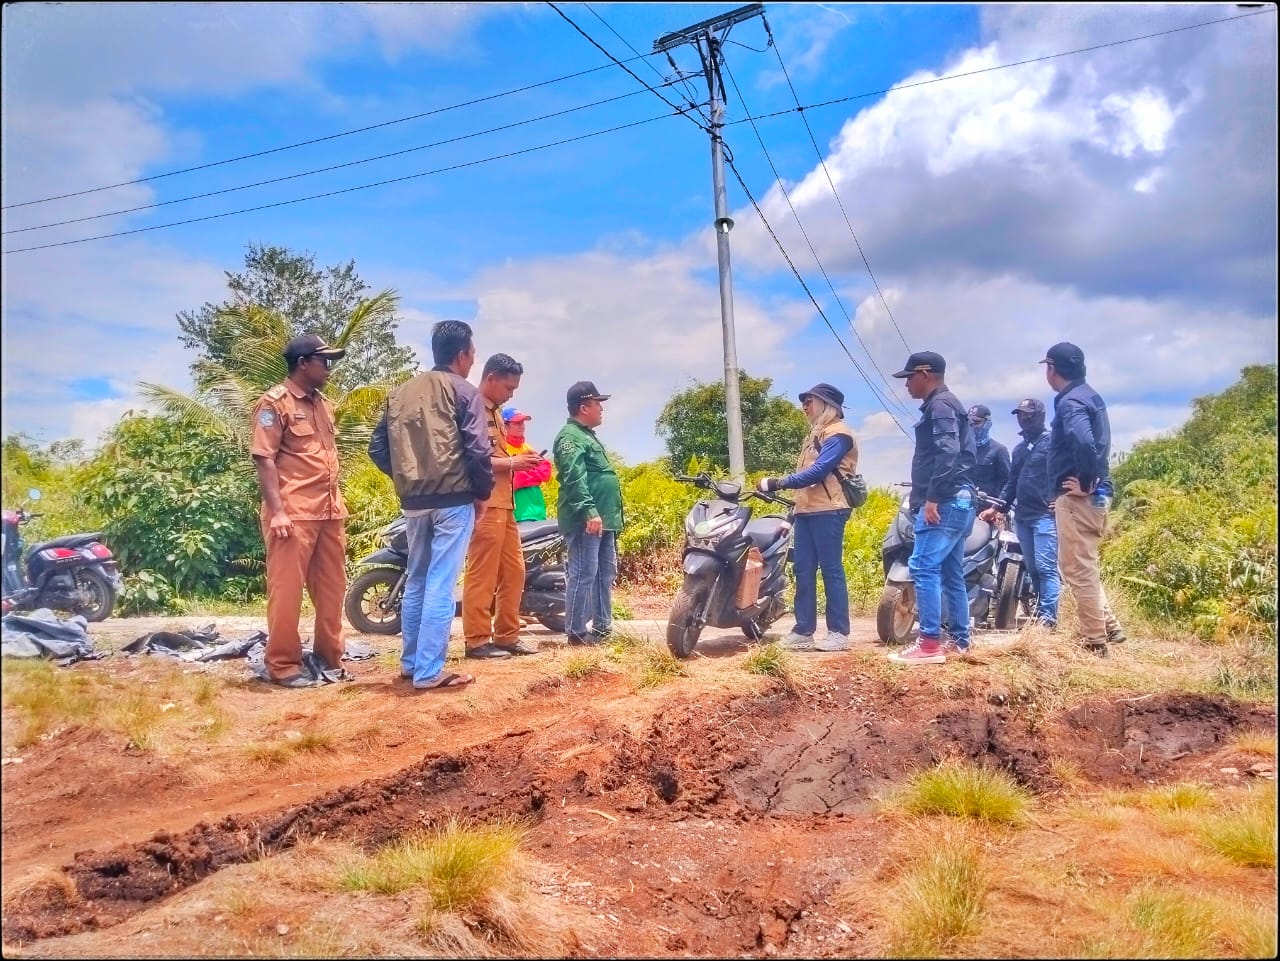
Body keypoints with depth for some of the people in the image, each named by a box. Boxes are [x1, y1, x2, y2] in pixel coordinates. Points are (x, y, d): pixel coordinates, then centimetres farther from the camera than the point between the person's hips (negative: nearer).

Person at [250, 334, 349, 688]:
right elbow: (264, 459, -13)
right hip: (294, 514, -8)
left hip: (330, 512, 8)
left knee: (331, 587, 13)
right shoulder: (275, 403, -7)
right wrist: (277, 511, -19)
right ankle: (283, 664, 8)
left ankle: (330, 655, 24)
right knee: (286, 590, -1)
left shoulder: (323, 403, 17)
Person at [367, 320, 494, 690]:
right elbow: (478, 449, -13)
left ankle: (410, 662, 25)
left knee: (415, 582, 17)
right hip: (454, 500, -6)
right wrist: (483, 493, 0)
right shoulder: (464, 392, -5)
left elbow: (378, 448, 10)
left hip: (413, 502, 6)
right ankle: (429, 672, -2)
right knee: (440, 585, -4)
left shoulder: (400, 393, 13)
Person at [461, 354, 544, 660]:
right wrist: (512, 462, -19)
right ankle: (477, 640, 1)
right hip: (484, 504, -10)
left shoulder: (495, 412, 21)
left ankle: (506, 636, 19)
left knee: (513, 572, 12)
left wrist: (520, 461, 11)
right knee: (482, 575, -5)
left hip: (503, 503, 10)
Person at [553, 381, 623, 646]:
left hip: (603, 519, 11)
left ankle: (602, 627, 21)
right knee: (583, 574, -9)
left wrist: (610, 516, 28)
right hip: (584, 520, -11)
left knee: (606, 573, 14)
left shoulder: (588, 435, 23)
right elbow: (575, 478, -23)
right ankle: (577, 632, -5)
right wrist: (589, 511, -31)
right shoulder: (570, 436, -10)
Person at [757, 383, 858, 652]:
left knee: (831, 570, -6)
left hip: (828, 510, -9)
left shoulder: (837, 433, -6)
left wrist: (778, 483, -20)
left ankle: (839, 633, -1)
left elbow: (819, 471, -18)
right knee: (803, 570, 6)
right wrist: (795, 503, 16)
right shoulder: (816, 434, 25)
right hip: (806, 510, 9)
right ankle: (803, 630, 9)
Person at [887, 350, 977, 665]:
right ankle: (959, 640, 14)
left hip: (944, 502, -11)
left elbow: (948, 453, -21)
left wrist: (932, 497, -24)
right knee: (951, 573, 11)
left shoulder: (939, 405, -7)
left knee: (923, 567, -14)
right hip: (956, 501, 11)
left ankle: (930, 643, -16)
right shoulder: (947, 405, 24)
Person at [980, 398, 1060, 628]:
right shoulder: (1019, 449, 23)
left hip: (1045, 514, -8)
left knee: (1045, 567, -11)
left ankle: (1049, 616, -10)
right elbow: (1011, 482, 25)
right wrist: (997, 507, 17)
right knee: (1032, 568, 9)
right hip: (1022, 516, 8)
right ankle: (1039, 611, 15)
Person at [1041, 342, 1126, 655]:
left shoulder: (1070, 402, -15)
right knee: (1084, 567, 20)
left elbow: (1084, 442, -34)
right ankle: (1109, 627, 23)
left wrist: (1084, 482, -22)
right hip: (1095, 494, 10)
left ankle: (1095, 641, 2)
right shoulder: (1089, 395, 17)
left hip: (1077, 497, -10)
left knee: (1078, 570, -4)